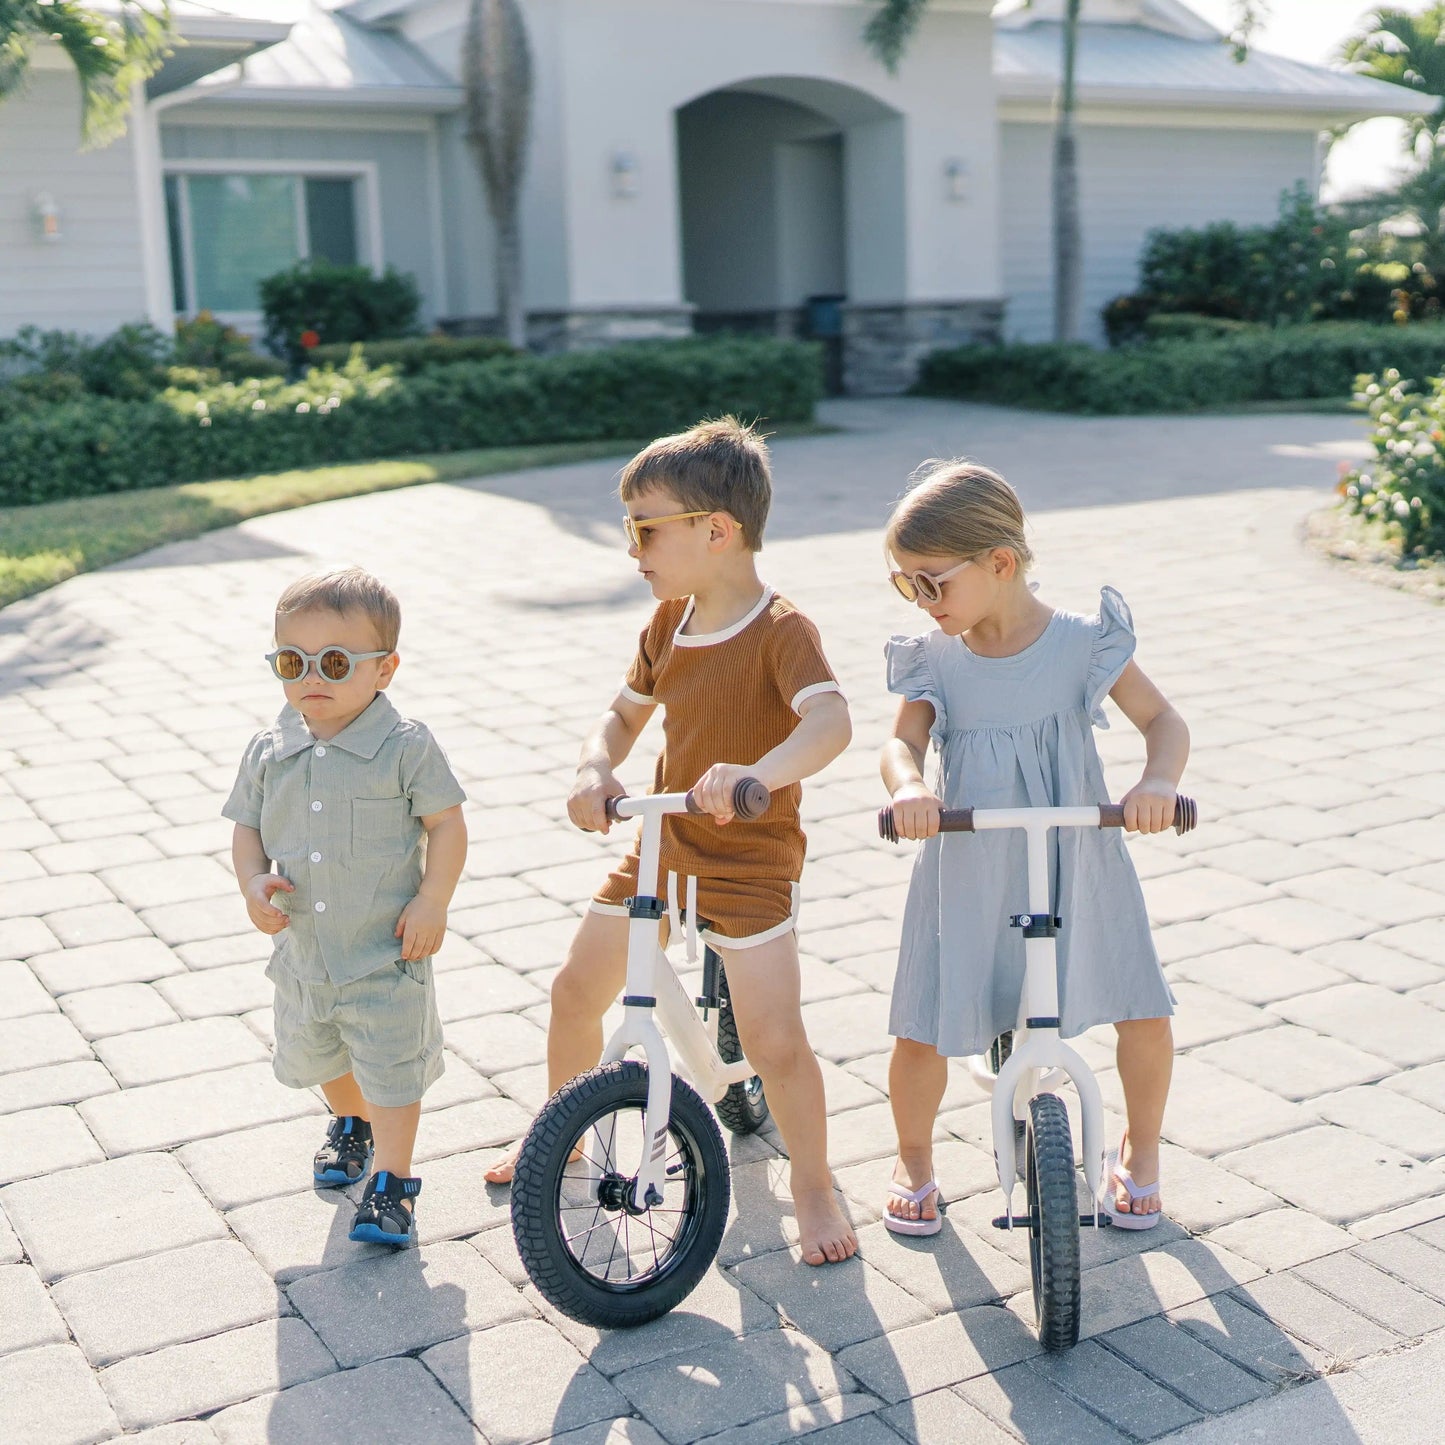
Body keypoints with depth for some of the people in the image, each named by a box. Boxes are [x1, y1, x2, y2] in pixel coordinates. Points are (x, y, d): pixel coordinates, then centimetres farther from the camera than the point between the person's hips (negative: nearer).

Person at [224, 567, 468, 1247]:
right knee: (317, 1057, 25)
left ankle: (392, 1180, 17)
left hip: (386, 951, -5)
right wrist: (253, 882, -12)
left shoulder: (404, 745, -15)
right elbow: (247, 825, 7)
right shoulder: (270, 750, -3)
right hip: (301, 948, 5)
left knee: (390, 1066, -1)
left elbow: (446, 821, -9)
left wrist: (432, 901, -17)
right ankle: (351, 1123, 54)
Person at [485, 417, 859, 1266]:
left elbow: (831, 721, -36)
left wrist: (756, 773, -55)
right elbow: (625, 714, 12)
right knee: (577, 991, 13)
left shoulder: (781, 631, -20)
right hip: (660, 843, 7)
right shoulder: (668, 623, 3)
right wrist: (596, 771, -11)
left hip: (752, 859, -7)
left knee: (776, 1041, -12)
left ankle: (814, 1182, 13)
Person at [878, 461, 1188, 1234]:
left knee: (1143, 1012, 0)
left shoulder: (1083, 642, -9)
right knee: (923, 1028, -2)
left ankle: (1139, 1149, 31)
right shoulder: (935, 658, -5)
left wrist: (1156, 782, -29)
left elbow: (1163, 720, -8)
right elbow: (902, 742, -11)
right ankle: (913, 1161, 27)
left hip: (1078, 860, 0)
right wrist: (908, 788, -35)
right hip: (967, 870, 1)